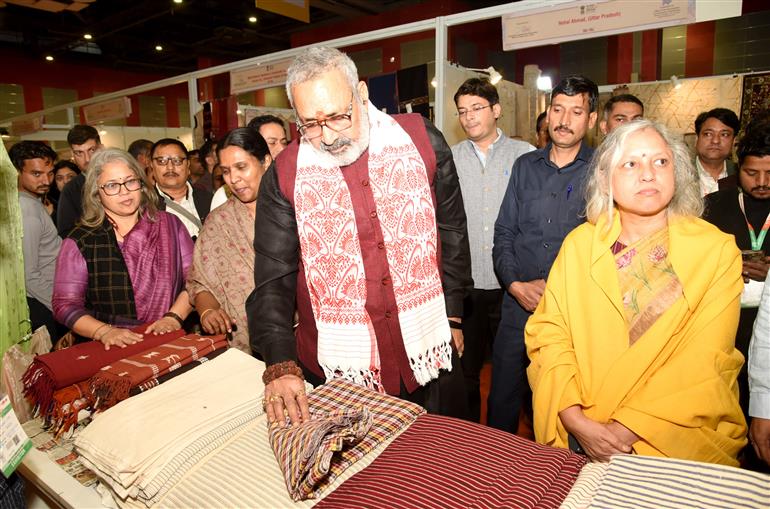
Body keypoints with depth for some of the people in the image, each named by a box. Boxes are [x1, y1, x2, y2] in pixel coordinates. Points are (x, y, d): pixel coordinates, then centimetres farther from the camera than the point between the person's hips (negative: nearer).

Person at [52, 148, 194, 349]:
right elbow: (66, 304, 2)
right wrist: (103, 331, -13)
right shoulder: (79, 242, 3)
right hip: (111, 350, 0)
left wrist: (174, 316, -9)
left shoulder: (170, 225, 8)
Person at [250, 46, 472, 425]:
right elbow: (273, 280, -7)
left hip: (430, 352, 2)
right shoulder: (284, 176, -7)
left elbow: (451, 231, 5)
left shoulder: (422, 141, -5)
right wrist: (281, 366, -18)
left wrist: (453, 315, 8)